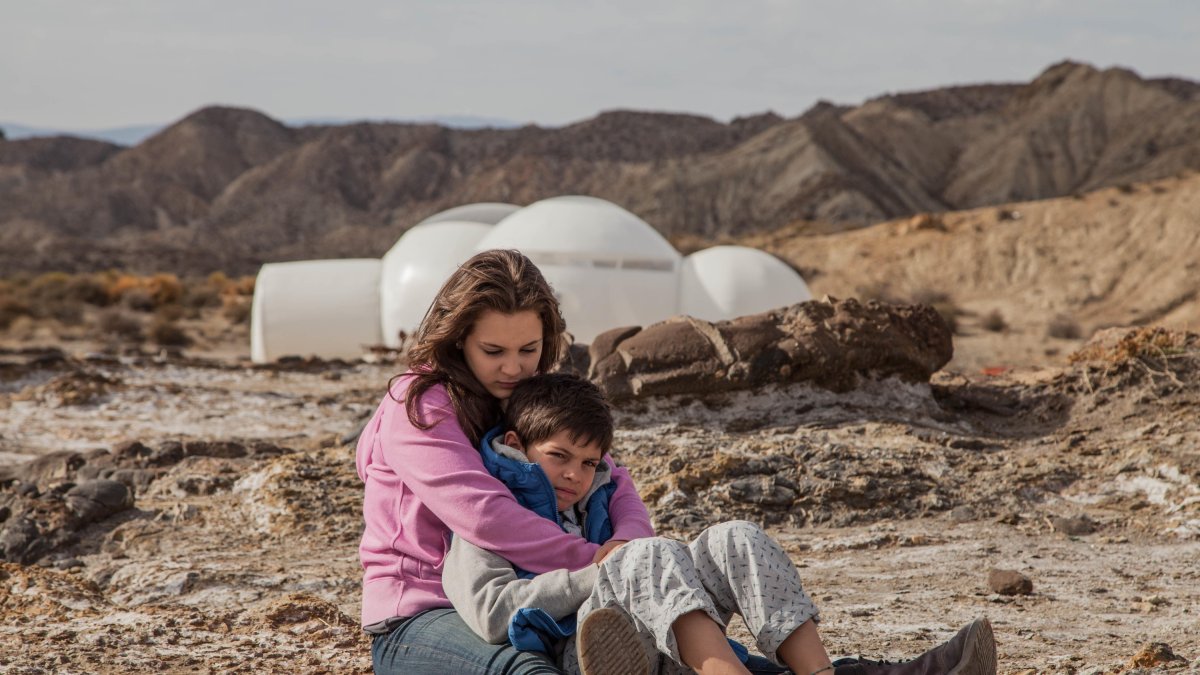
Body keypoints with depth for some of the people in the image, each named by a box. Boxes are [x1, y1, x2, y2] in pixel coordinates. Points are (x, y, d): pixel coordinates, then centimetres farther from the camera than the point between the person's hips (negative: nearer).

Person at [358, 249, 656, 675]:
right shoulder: (418, 407, -11)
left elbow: (613, 483, 5)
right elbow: (485, 517, -24)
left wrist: (628, 539, -19)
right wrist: (598, 564, -26)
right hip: (418, 620, -8)